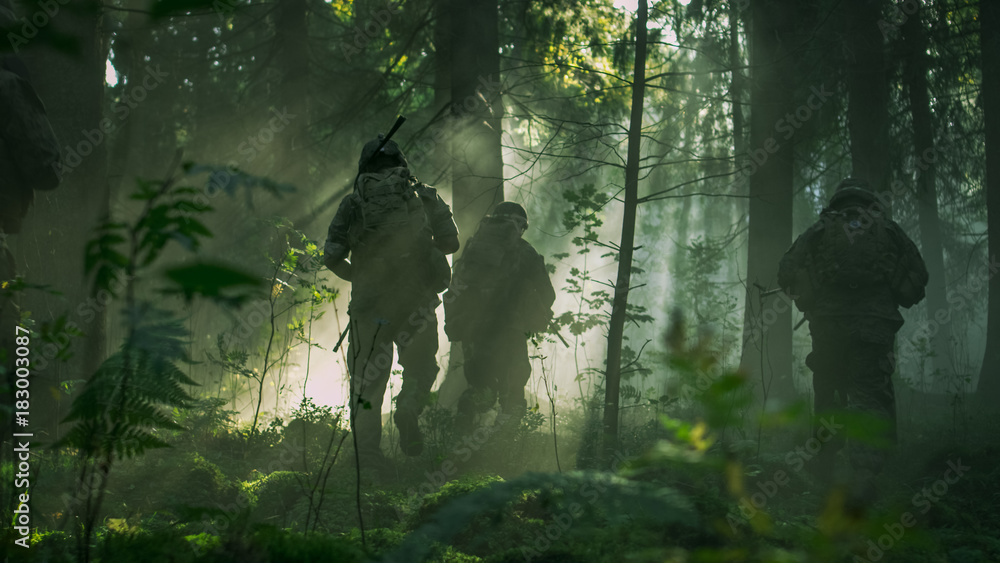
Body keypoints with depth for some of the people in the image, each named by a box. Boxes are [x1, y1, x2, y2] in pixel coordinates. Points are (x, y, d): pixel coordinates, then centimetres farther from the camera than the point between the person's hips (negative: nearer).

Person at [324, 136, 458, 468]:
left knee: (367, 381, 9)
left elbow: (331, 257, -2)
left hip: (369, 301, 0)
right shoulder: (424, 196, 6)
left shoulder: (354, 203, 4)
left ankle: (368, 449, 2)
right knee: (421, 367, 21)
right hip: (417, 300, 0)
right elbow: (450, 242, 3)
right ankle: (409, 407, -2)